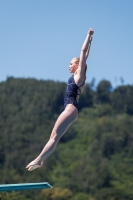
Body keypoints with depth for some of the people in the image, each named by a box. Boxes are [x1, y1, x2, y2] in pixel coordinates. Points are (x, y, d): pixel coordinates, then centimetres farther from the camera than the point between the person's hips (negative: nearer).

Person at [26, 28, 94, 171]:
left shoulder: (79, 73, 0)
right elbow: (85, 55, 28)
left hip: (71, 108, -9)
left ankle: (39, 160, -18)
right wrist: (90, 40, 32)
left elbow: (83, 52, -1)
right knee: (54, 137, 2)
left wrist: (89, 36, 5)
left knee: (55, 136, -14)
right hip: (71, 109, 9)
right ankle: (40, 160, -3)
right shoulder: (78, 76, 21)